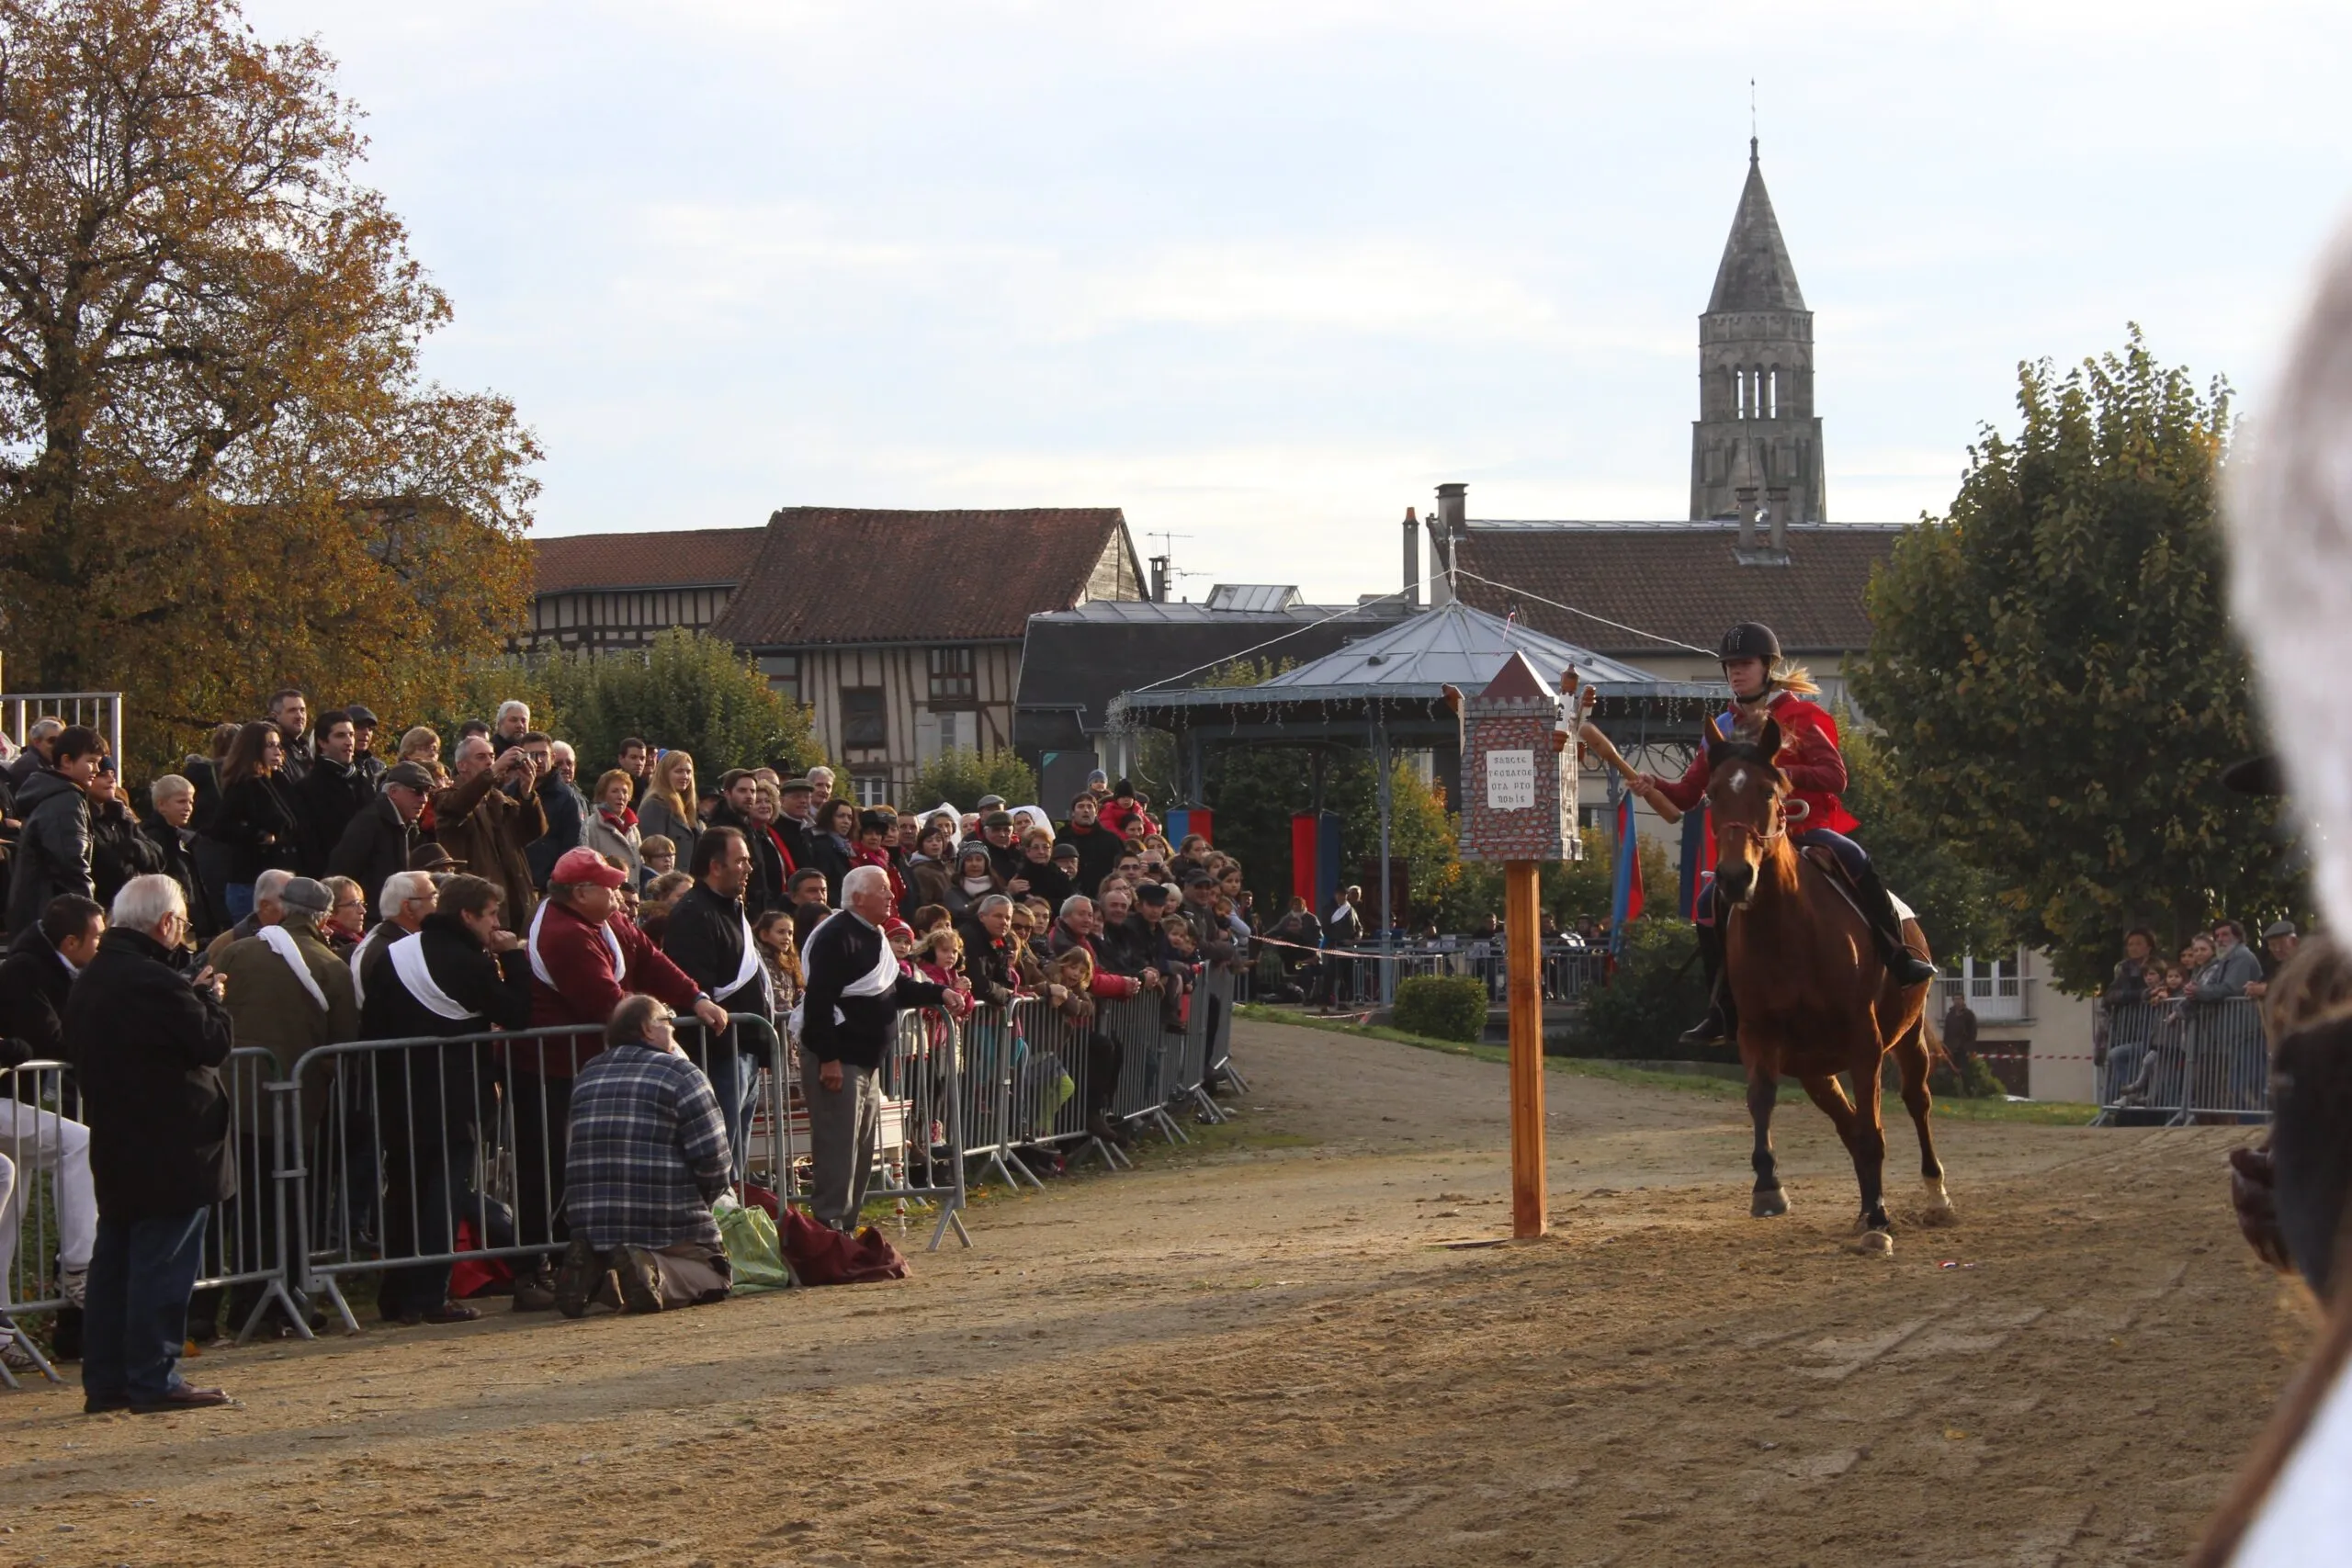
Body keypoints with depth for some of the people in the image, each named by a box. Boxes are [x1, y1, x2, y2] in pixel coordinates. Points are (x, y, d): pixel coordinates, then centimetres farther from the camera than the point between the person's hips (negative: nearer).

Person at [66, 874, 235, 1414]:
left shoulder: (89, 983, 9)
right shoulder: (158, 984, -20)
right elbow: (213, 1045, -17)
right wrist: (209, 1000, 2)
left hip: (114, 1146, 9)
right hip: (171, 1152, -9)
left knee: (114, 1261, 12)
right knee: (164, 1263, -4)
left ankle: (105, 1380, 14)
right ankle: (153, 1378, -4)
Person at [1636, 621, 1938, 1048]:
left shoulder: (1798, 717, -3)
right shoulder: (1725, 728, 9)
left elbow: (1835, 775, -13)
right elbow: (1689, 793, 8)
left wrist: (1784, 774, -28)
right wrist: (1656, 786, -13)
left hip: (1806, 828, -4)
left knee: (1855, 862, -32)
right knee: (1711, 912, -12)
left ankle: (1900, 960, -22)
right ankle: (1722, 1015, 1)